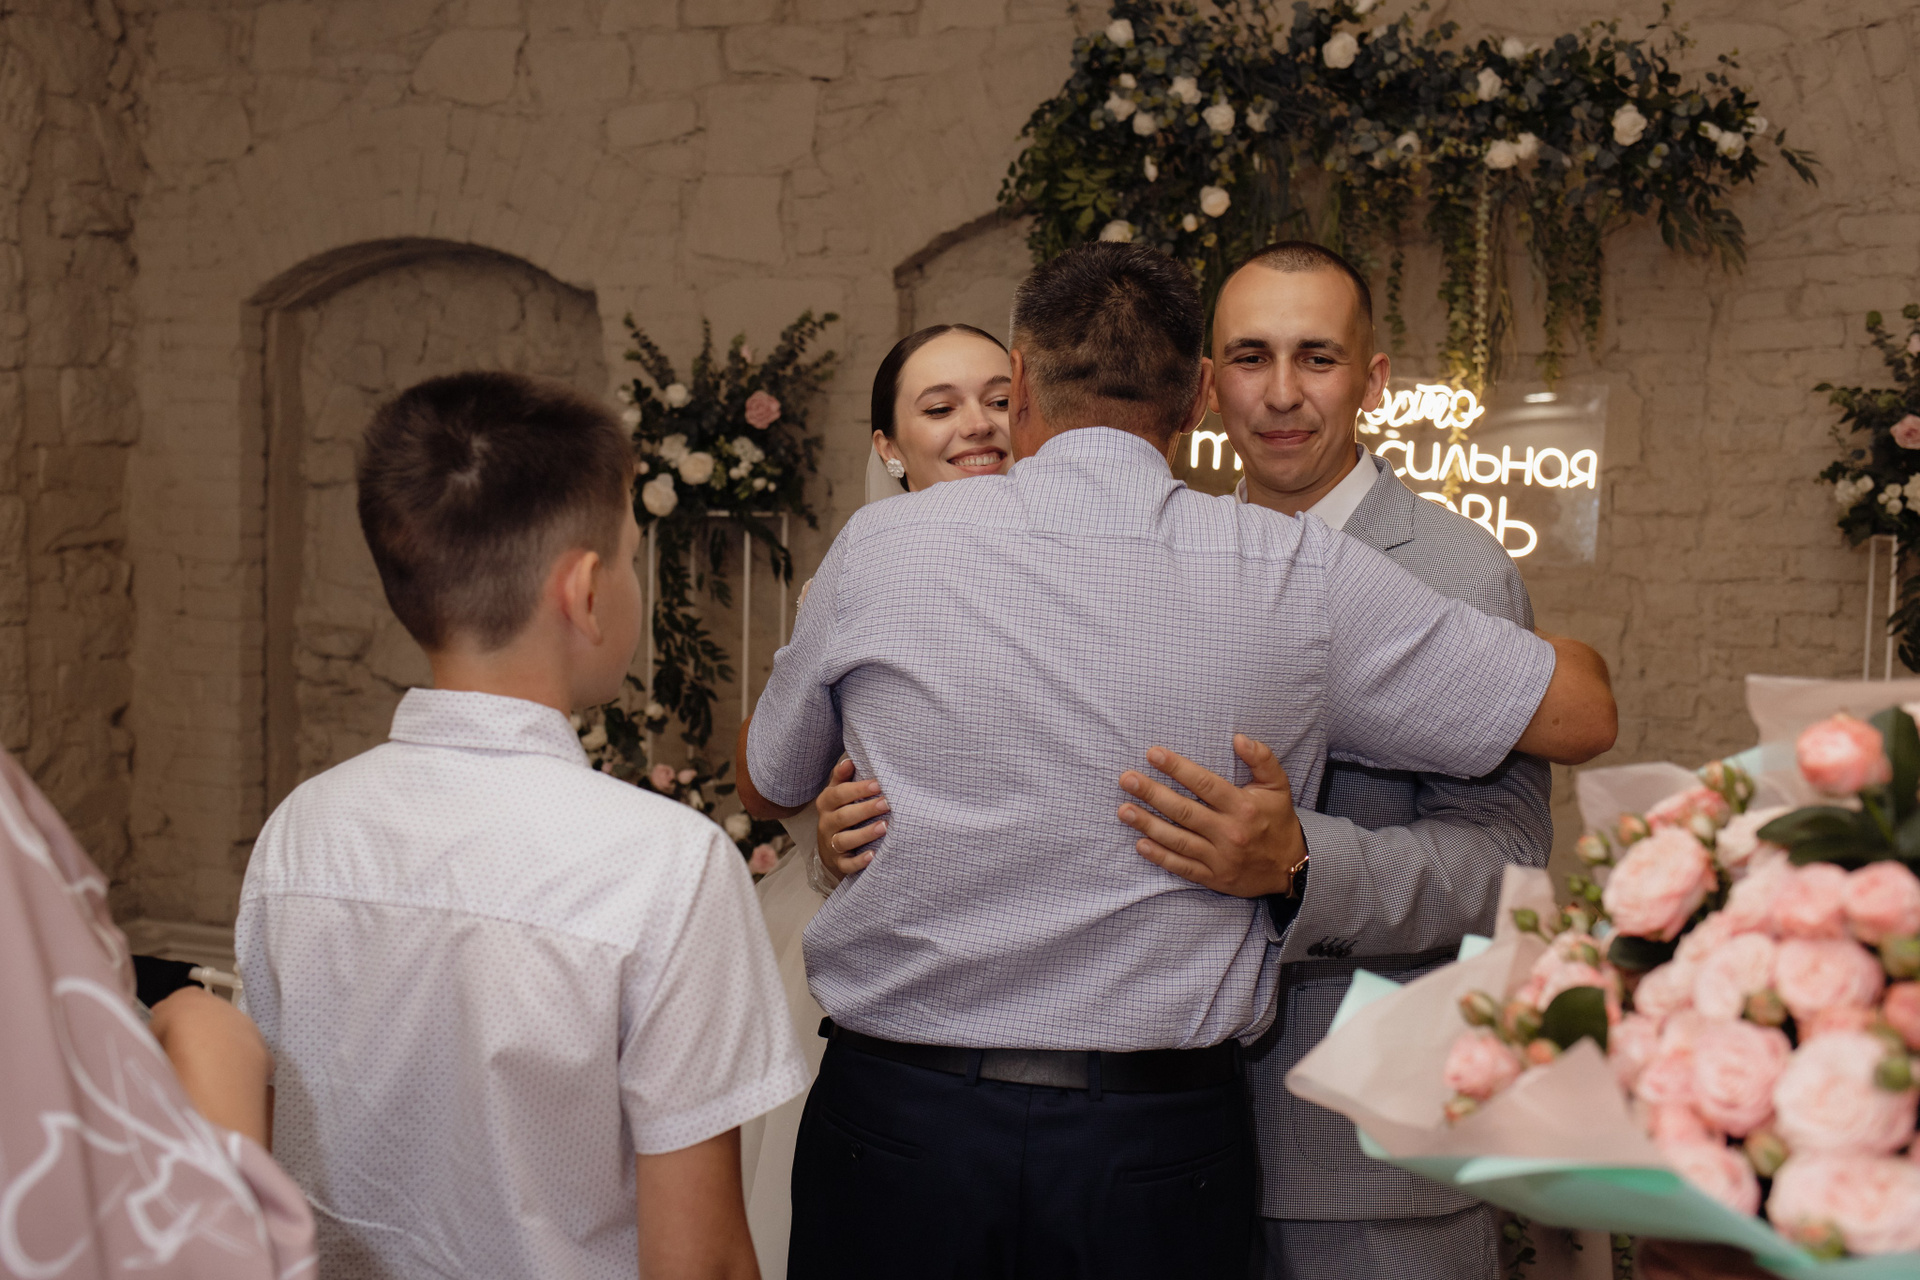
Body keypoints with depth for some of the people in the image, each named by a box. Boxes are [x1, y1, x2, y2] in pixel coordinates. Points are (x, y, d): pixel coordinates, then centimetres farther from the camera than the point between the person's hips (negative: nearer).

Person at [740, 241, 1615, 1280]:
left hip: (899, 1123, 0)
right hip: (1161, 1149, 0)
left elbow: (765, 788, 11)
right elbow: (1581, 714, 3)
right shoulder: (1298, 577, -6)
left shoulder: (881, 547, -5)